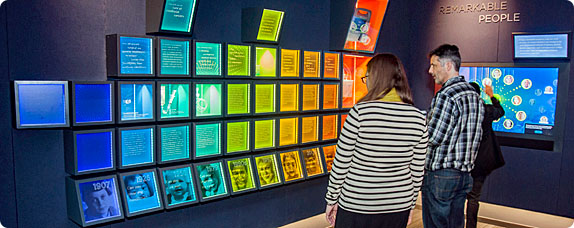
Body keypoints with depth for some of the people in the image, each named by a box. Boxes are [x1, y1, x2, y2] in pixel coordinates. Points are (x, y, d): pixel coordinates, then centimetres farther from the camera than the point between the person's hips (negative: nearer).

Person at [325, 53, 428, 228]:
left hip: (357, 207, -4)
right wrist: (410, 204, 16)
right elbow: (417, 169, 3)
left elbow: (341, 163, -11)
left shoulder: (360, 112, -16)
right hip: (399, 206, 4)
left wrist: (331, 199, 1)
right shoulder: (418, 117, -4)